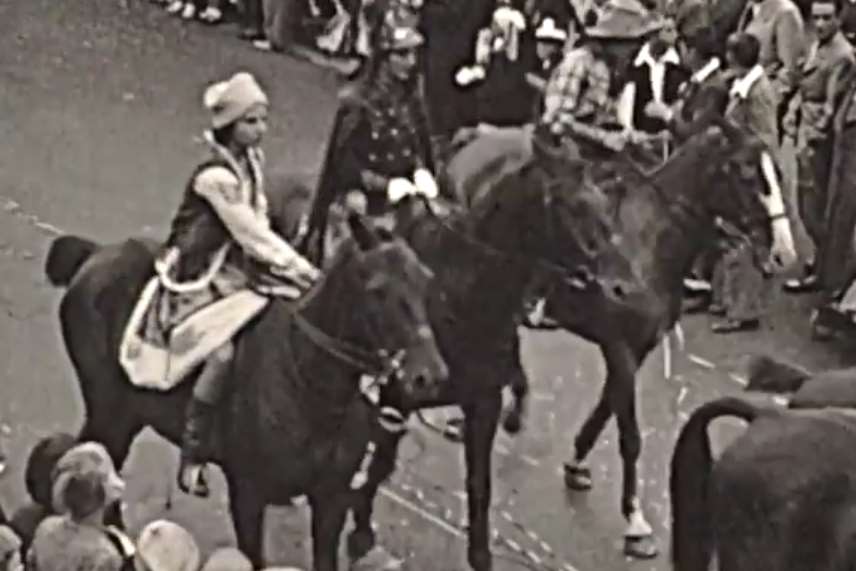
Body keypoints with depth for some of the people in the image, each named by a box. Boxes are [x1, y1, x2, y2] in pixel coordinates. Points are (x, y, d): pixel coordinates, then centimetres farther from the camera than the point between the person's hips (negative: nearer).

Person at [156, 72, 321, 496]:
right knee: (224, 351, -28)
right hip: (198, 279, -9)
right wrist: (303, 271, -16)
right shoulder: (216, 176, -22)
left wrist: (296, 269, -1)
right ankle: (191, 458, -16)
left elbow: (258, 230, 10)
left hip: (236, 269, 9)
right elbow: (254, 238, -20)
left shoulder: (251, 162, 6)